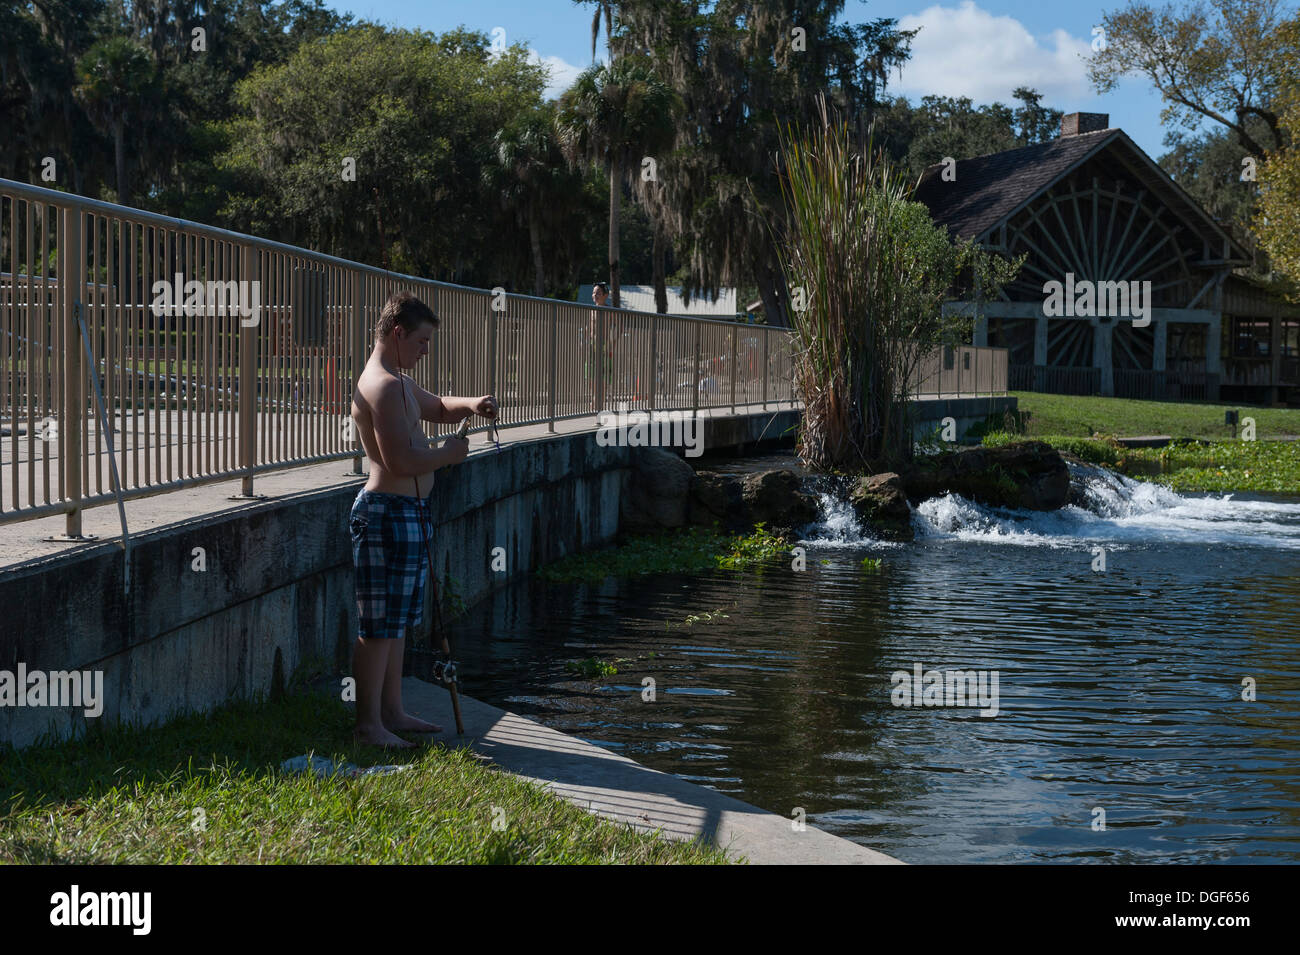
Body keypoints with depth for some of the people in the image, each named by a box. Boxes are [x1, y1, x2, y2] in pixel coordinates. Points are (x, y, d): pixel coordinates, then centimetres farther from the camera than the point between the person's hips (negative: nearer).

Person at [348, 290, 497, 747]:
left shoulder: (398, 382, 16)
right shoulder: (384, 385, -18)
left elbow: (438, 407, 32)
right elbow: (401, 460, -25)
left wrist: (470, 405, 10)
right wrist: (448, 454, -9)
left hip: (408, 512, 11)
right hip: (388, 513, -11)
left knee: (399, 621, 16)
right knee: (380, 624, -7)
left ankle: (392, 711, 24)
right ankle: (369, 723, -3)